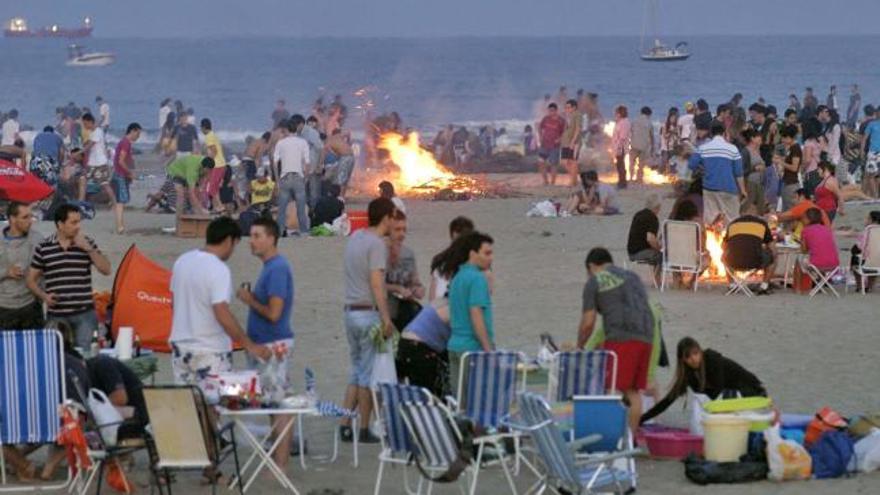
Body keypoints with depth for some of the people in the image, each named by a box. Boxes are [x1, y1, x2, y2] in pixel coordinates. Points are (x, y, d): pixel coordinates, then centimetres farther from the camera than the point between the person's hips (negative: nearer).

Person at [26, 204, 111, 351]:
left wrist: (88, 248, -9)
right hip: (56, 315, 0)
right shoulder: (43, 248, 4)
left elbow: (106, 270, 1)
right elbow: (32, 279, 9)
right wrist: (44, 296, -9)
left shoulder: (87, 243, 6)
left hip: (84, 313, 0)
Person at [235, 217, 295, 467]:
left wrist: (249, 300, -9)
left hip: (274, 345, -10)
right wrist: (250, 297, 6)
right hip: (264, 344, 10)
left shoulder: (278, 269, -17)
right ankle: (279, 460, 19)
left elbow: (274, 313, -23)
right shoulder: (270, 266, 14)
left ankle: (280, 464, -4)